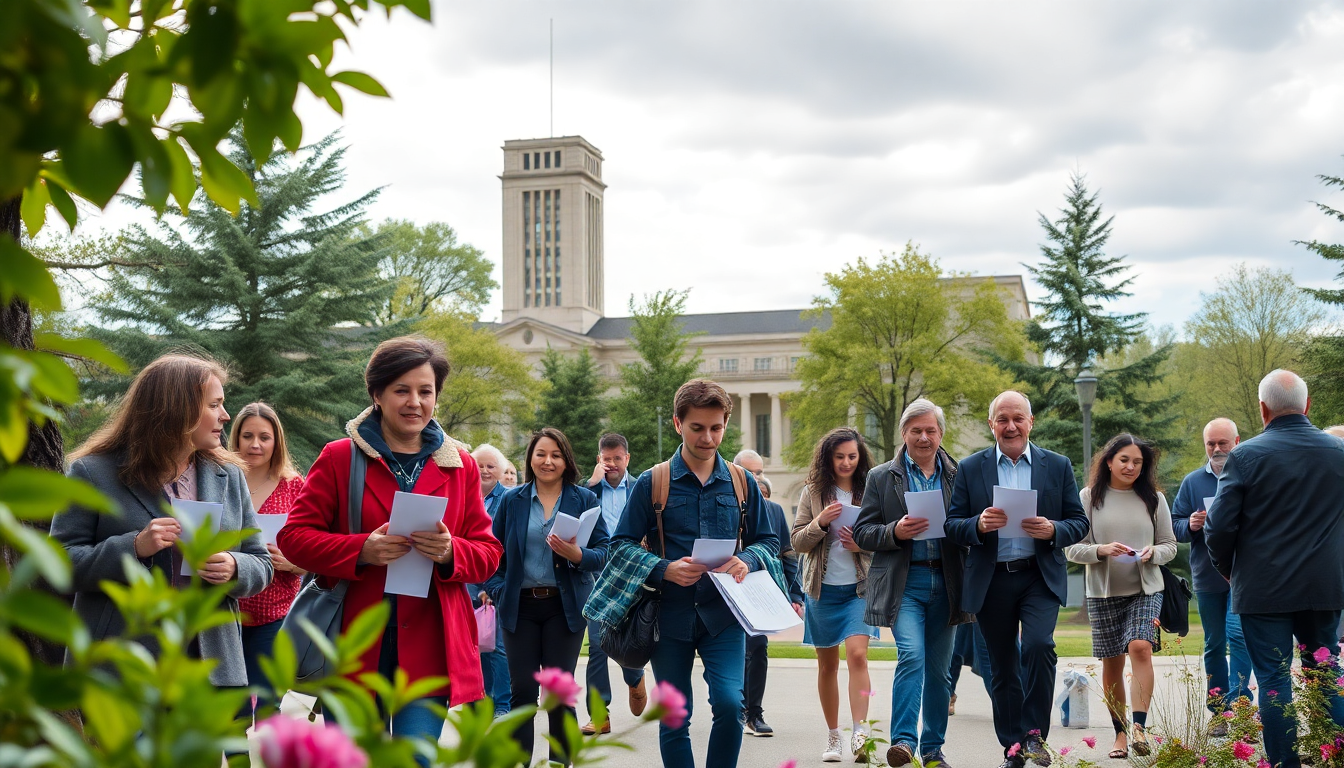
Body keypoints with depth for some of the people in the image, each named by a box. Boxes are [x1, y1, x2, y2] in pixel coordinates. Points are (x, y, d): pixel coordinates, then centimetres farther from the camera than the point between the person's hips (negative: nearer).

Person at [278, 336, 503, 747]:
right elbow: (294, 536, 1)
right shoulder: (339, 458, 3)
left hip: (428, 651, 1)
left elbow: (488, 552, 10)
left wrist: (449, 552, -13)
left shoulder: (461, 466, 9)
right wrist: (361, 550, -16)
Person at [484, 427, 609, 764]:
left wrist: (578, 555, -21)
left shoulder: (585, 500, 3)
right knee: (522, 690, 1)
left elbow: (604, 552, -1)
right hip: (520, 607, 1)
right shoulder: (511, 500, 6)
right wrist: (498, 591, -5)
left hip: (564, 607, -1)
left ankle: (561, 760, 16)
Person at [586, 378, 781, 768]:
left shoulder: (741, 482, 5)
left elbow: (768, 540, 12)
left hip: (723, 615, 0)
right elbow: (621, 545, 0)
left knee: (730, 704, -16)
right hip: (670, 615, 0)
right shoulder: (651, 483, -1)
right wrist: (664, 570, -17)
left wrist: (746, 561, -11)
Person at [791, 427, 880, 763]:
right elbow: (798, 542, 1)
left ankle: (860, 734, -18)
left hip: (860, 587, -2)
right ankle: (833, 736, 21)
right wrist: (820, 522, -16)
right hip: (823, 588, 2)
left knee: (857, 654, -18)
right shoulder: (813, 492, 3)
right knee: (827, 664, 9)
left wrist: (864, 545, -14)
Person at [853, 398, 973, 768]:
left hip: (945, 583, 3)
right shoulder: (881, 478, 6)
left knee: (939, 669, 9)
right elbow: (862, 532, 4)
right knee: (911, 654, -20)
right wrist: (895, 532, -15)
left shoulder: (958, 476, 10)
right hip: (903, 582, -2)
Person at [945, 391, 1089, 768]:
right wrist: (979, 525, -18)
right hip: (991, 581, 1)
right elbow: (951, 525, 3)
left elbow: (1080, 522, 5)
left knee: (1039, 645, -22)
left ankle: (1034, 732, -6)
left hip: (1040, 577, -1)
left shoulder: (1058, 465, 6)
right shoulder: (970, 468, 5)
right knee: (1002, 669, 8)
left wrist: (1053, 530, -16)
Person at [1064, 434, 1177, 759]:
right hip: (1103, 593, 0)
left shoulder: (1154, 499, 5)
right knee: (1112, 664, 5)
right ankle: (1120, 733, 17)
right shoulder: (1088, 498, 1)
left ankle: (1139, 726, -23)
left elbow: (1170, 545, 8)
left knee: (1140, 647, -22)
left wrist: (1153, 552, -13)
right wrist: (1101, 550, -19)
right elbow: (1072, 548, -1)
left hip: (1146, 589, 0)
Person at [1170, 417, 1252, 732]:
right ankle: (1219, 712, 17)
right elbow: (1175, 525, 10)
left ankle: (1237, 703, -10)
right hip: (1207, 576, 3)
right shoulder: (1193, 481, 9)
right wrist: (1190, 525, -11)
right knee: (1214, 645, 9)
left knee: (1237, 633, -18)